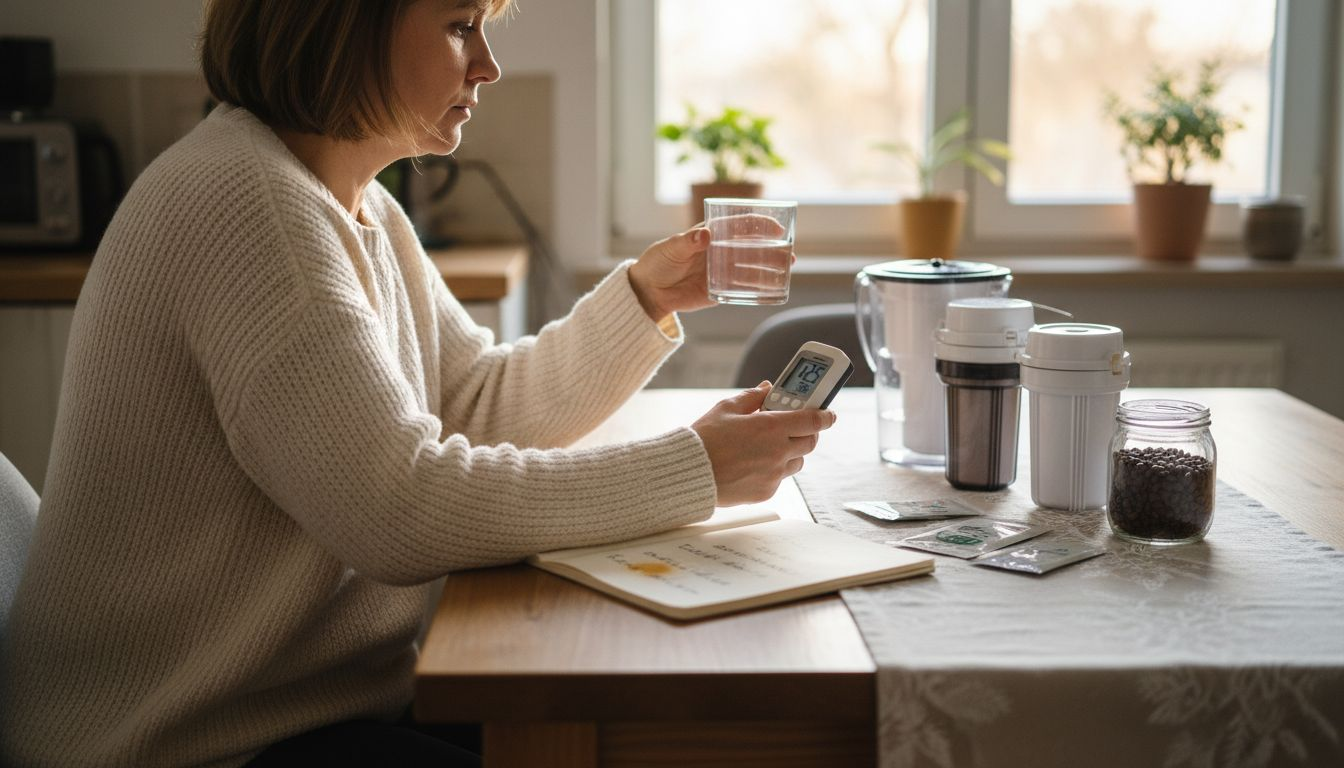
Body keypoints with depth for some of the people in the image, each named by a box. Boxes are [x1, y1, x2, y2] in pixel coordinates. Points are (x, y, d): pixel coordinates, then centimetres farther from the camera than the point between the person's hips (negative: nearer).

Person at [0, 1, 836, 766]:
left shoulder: (361, 210, 10)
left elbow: (480, 402, 12)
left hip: (337, 695, 9)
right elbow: (404, 509, -27)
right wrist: (693, 470, -21)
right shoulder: (243, 202, -22)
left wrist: (643, 299, 0)